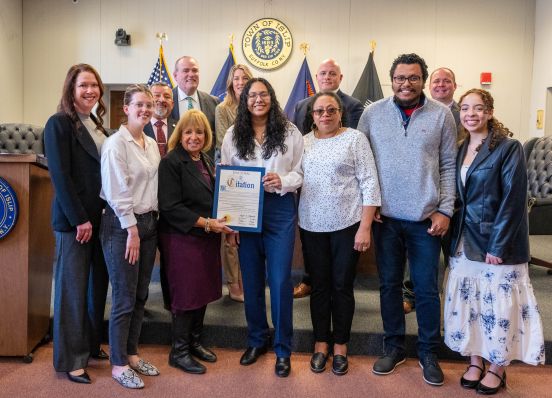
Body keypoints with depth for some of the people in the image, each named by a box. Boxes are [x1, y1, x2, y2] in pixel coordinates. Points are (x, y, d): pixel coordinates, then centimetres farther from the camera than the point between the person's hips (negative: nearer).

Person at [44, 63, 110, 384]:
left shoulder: (98, 125, 13)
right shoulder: (59, 124, -8)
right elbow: (60, 176, -14)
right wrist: (80, 219, -16)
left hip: (100, 217, 7)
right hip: (74, 219, -7)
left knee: (98, 284, 14)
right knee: (72, 288, 3)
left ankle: (91, 345, 30)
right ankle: (71, 359, 16)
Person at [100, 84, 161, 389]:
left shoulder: (151, 144, 12)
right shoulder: (116, 143, -10)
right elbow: (117, 190, -15)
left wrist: (149, 222, 10)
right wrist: (131, 230, -15)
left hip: (148, 221, 7)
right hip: (122, 224, -7)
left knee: (140, 295, 13)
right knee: (124, 298, -1)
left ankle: (131, 353, 28)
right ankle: (118, 364, 14)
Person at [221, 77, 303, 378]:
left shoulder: (289, 132, 1)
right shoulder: (233, 135, 5)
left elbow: (301, 172, 3)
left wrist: (282, 181, -19)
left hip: (280, 209, -2)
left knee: (280, 280, -2)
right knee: (251, 280, 11)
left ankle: (283, 348, 16)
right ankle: (256, 340, 31)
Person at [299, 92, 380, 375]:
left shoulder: (355, 138, -3)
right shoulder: (304, 142, 7)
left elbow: (369, 183, -7)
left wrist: (365, 227, -12)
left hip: (347, 225, -3)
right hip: (312, 226, 3)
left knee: (342, 286, 7)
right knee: (319, 285, 11)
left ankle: (340, 346, 24)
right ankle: (321, 344, 26)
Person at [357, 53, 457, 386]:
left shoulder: (441, 115, 0)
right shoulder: (373, 113, 2)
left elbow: (449, 166, 1)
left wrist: (445, 210, -5)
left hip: (426, 218, -1)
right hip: (385, 217, 1)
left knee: (427, 290, 7)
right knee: (390, 285, 12)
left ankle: (429, 353, 26)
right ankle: (394, 347, 29)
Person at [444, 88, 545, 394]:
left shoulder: (508, 148, -10)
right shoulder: (460, 150, 8)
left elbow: (513, 200, -14)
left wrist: (497, 245, -18)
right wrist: (453, 236, 6)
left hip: (497, 242, -5)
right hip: (464, 241, 6)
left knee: (499, 305, 5)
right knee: (467, 301, 10)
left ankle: (497, 369, 23)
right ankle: (475, 362, 27)